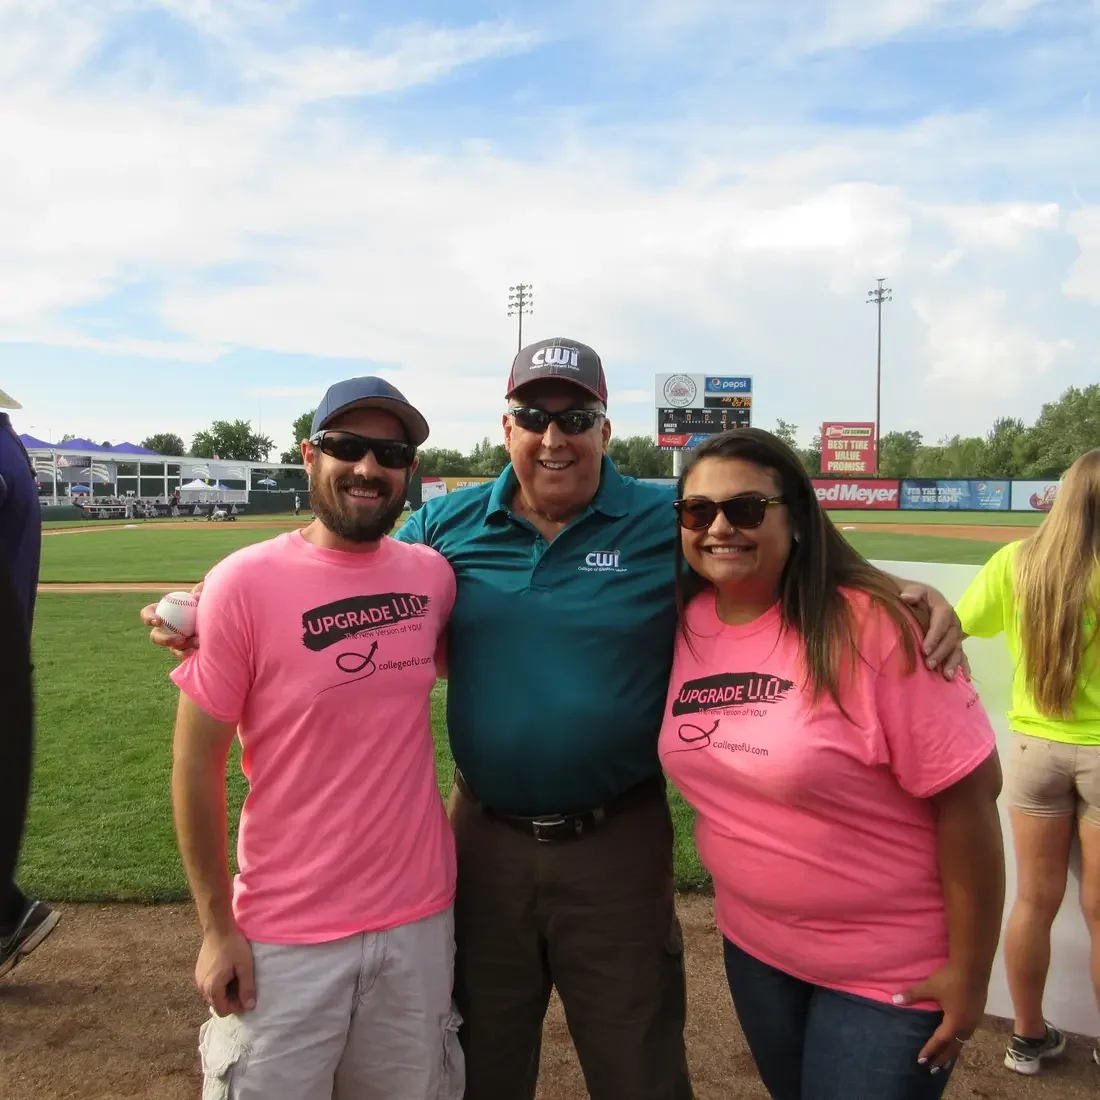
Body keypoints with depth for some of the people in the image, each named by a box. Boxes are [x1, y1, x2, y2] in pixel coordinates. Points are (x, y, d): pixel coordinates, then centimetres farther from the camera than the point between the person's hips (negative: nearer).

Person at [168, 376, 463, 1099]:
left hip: (421, 921, 4)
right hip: (285, 939, -4)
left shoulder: (433, 574, -3)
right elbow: (197, 764, -9)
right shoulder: (244, 584, -14)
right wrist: (217, 928, -6)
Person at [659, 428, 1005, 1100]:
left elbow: (968, 793, -20)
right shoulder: (683, 625, -7)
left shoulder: (869, 625, -24)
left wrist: (969, 971, -15)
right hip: (753, 948, 6)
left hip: (892, 970, -5)